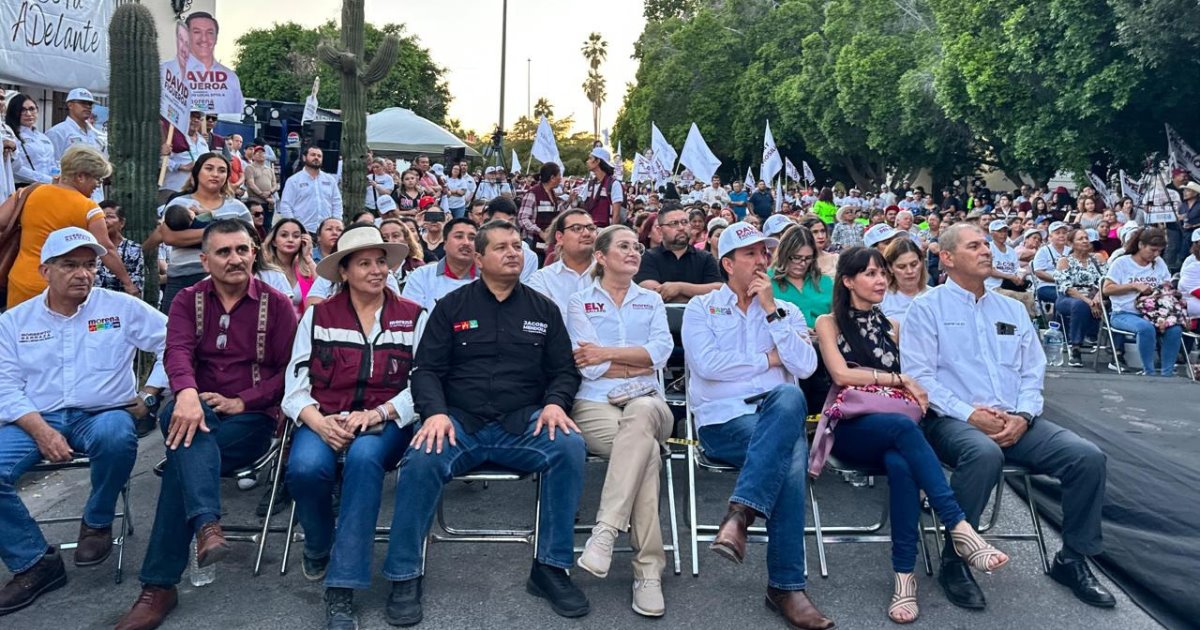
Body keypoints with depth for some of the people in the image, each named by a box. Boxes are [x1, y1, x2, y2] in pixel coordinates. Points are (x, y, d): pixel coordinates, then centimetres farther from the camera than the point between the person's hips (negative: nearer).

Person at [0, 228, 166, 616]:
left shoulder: (121, 307, 4)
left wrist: (148, 394, -4)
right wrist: (40, 430, -14)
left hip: (102, 414, -2)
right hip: (36, 419, 2)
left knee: (117, 436, -37)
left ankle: (97, 522, -8)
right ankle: (35, 562, -5)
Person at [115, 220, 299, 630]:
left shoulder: (277, 304, 2)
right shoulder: (188, 301, 9)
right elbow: (178, 351, -11)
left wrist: (241, 402, -18)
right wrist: (187, 393, -34)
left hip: (252, 417, -2)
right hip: (198, 409, 2)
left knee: (183, 460, -29)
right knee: (183, 423, -35)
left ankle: (159, 586, -26)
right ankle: (207, 524, -50)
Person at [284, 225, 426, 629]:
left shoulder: (414, 317, 8)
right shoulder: (318, 316, 11)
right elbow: (296, 384, 4)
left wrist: (376, 414, -16)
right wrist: (317, 421, -17)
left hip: (385, 423, -1)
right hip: (325, 421, 1)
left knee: (363, 459, -36)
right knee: (305, 468, -32)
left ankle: (341, 588, -28)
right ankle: (318, 544, 4)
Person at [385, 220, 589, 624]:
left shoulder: (543, 309, 14)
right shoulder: (452, 306, 10)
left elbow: (564, 370, 12)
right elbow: (427, 369, 4)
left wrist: (555, 403, -10)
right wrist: (435, 412, -16)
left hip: (524, 423, 1)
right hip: (459, 422, -1)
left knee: (569, 447, -28)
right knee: (421, 459, -32)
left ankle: (552, 567, -15)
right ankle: (405, 576, -13)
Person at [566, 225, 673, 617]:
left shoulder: (652, 300, 20)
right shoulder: (580, 302, 11)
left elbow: (661, 350, 0)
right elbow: (588, 366, -4)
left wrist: (608, 353, -8)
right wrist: (640, 363, -2)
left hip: (647, 403, 2)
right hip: (595, 405, -2)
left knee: (639, 414, -39)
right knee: (647, 452, -34)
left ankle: (605, 531, -40)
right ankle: (649, 568, -30)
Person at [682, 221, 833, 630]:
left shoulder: (786, 311, 18)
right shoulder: (702, 308, 10)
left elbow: (805, 367, 0)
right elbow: (706, 364, -9)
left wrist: (771, 310, -2)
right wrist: (768, 359, -1)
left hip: (777, 415, 3)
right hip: (722, 421, -3)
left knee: (789, 397, -36)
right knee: (791, 458, -32)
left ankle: (740, 514, -36)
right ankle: (787, 585, -25)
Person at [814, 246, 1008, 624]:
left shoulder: (891, 325, 23)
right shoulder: (829, 323, 9)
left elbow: (908, 382, 21)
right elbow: (841, 374, -7)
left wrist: (914, 389, -2)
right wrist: (898, 379, -7)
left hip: (892, 430, 3)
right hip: (849, 430, -3)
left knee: (901, 465, -36)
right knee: (903, 427, -39)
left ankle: (904, 575, -35)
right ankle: (959, 529, -41)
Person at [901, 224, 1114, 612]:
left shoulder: (1013, 310, 21)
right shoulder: (927, 308, 3)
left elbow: (1032, 373, 15)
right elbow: (918, 375, -7)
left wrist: (1023, 416, -5)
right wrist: (969, 413, -17)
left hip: (1016, 422, 6)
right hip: (954, 419, -5)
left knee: (1088, 457, -15)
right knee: (985, 454, -38)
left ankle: (1073, 560, 5)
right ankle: (955, 562, -20)